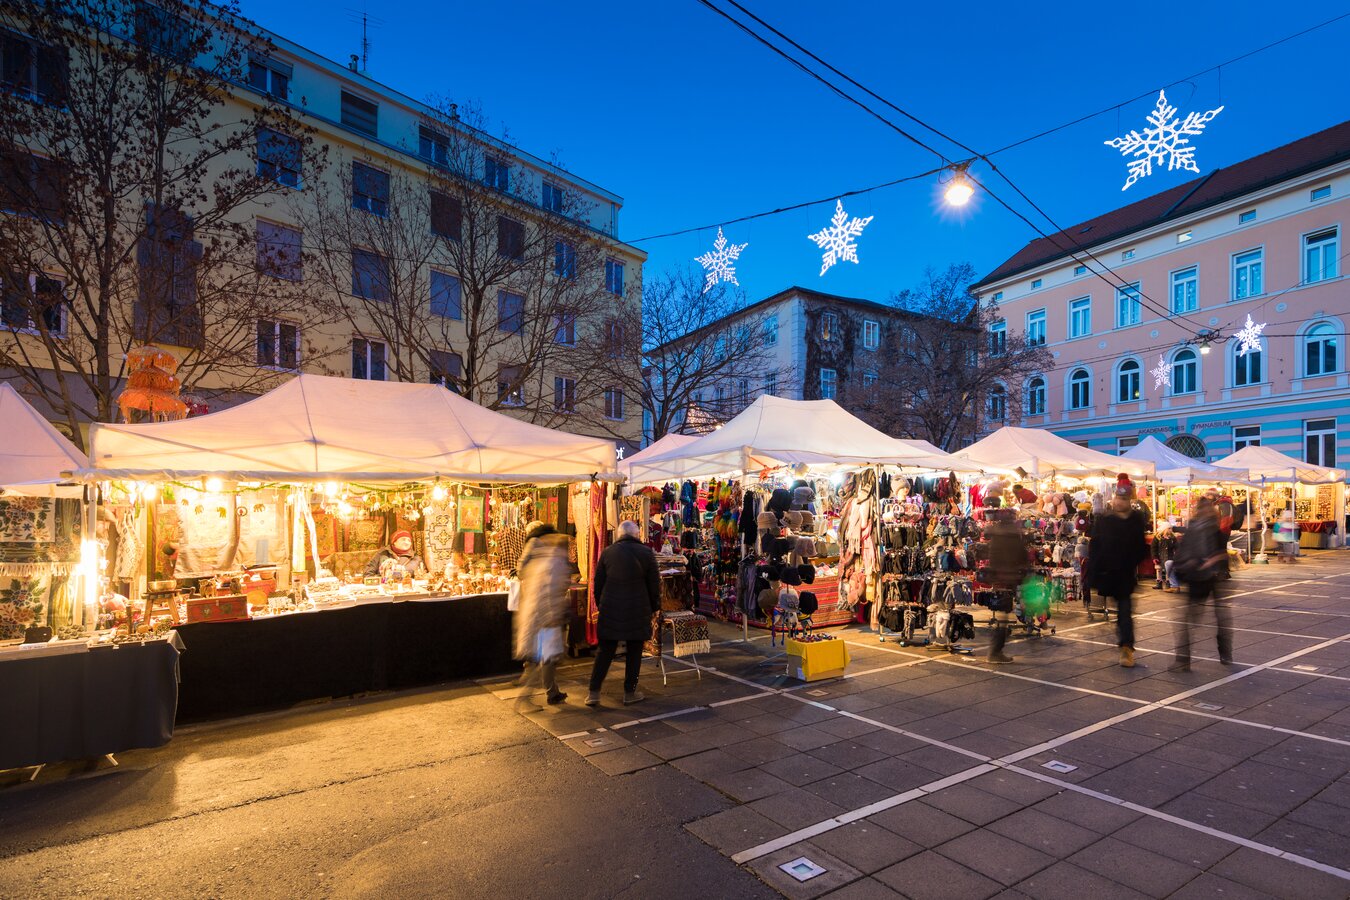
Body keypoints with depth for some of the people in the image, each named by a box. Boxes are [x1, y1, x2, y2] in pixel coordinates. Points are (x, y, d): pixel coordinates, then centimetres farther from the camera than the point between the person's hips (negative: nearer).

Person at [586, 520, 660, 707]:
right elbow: (654, 584, -1)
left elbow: (598, 583, 6)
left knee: (605, 651, 10)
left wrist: (601, 605, 18)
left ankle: (594, 693, 9)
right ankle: (630, 692, 17)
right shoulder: (646, 552, -3)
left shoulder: (607, 552, 1)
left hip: (610, 610, 2)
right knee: (634, 653, 10)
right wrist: (654, 606, 12)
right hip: (638, 611, -2)